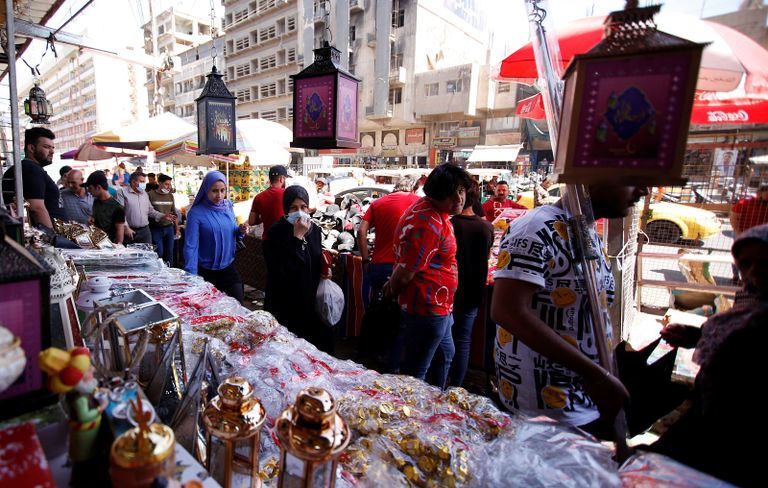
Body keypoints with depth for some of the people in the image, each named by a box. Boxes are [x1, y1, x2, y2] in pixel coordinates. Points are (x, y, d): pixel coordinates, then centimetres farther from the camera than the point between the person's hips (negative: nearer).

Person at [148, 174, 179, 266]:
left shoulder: (170, 196, 10)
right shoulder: (150, 195, -5)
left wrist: (177, 228, 15)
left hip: (169, 228, 5)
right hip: (156, 229, -4)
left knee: (169, 252, 9)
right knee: (159, 253, -4)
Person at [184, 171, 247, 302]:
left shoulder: (228, 206, 1)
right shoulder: (196, 213, -15)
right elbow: (191, 246, -19)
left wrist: (241, 231, -11)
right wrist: (191, 276, -28)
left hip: (229, 268, 4)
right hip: (206, 271, -4)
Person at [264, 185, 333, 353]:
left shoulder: (314, 230, 4)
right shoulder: (276, 233, -14)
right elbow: (281, 270, -26)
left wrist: (324, 270, -1)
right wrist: (297, 237, -26)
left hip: (310, 300, 6)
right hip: (285, 304, -5)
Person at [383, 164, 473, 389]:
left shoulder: (426, 205, 3)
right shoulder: (430, 225, -29)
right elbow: (405, 272, -24)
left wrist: (393, 284, 10)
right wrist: (392, 291, -4)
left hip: (438, 306, 11)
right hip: (428, 307, -11)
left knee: (445, 354, 27)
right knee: (416, 371, 5)